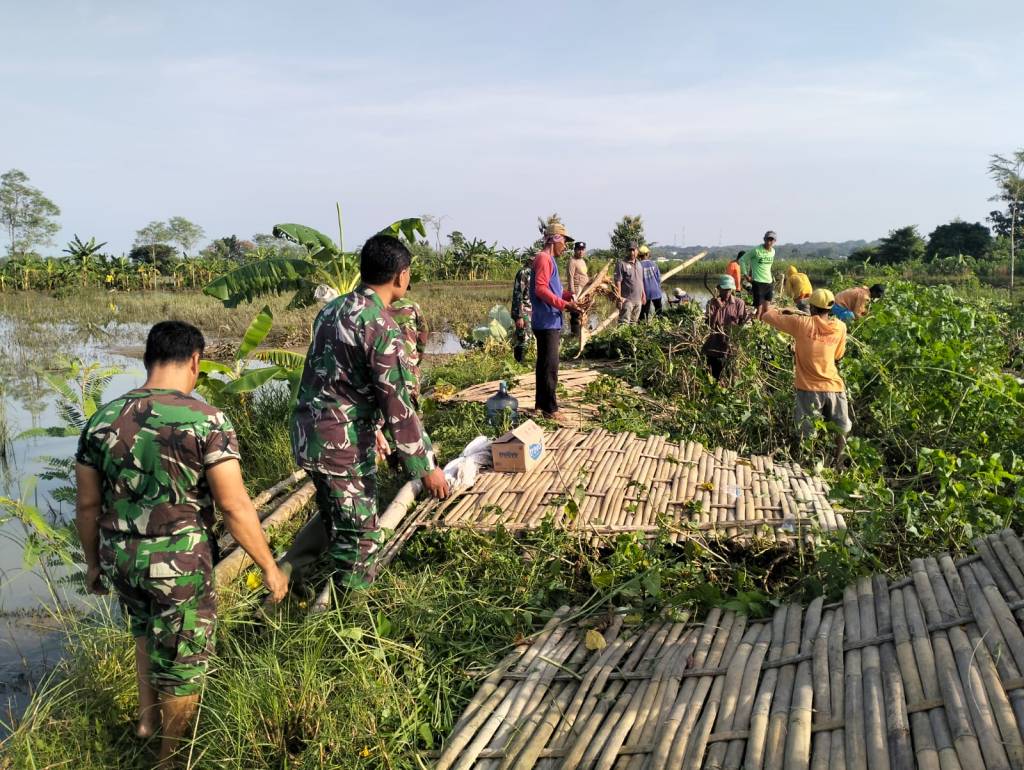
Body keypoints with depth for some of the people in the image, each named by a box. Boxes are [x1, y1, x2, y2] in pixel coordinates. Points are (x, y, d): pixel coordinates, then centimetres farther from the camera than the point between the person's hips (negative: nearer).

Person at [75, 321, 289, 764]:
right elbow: (234, 506, -18)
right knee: (183, 664, 16)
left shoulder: (102, 420, -2)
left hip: (120, 561, 5)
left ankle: (147, 717, 47)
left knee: (146, 628, 35)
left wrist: (93, 561, 19)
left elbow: (87, 504, 5)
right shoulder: (207, 421, -17)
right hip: (180, 565, -5)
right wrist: (269, 566, -7)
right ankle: (171, 757, 33)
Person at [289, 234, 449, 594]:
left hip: (307, 433, 9)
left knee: (335, 524, 24)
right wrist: (426, 466, -11)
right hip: (342, 443, -9)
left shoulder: (333, 308, 9)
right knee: (359, 537, 5)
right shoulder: (381, 326, -18)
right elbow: (398, 406, -19)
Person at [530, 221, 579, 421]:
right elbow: (541, 289, -22)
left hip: (551, 323, 11)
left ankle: (542, 402, 25)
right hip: (547, 322, -11)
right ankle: (550, 409, -6)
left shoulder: (549, 260, 19)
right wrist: (564, 305, -24)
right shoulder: (544, 259, -13)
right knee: (550, 366, -8)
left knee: (545, 364, 16)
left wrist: (570, 296, 11)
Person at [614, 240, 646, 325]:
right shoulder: (621, 264, -8)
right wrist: (619, 297, -18)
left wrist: (643, 295, 21)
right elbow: (618, 281, -12)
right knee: (624, 322, -12)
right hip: (627, 299, -7)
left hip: (638, 300, 7)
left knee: (634, 322, 12)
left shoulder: (639, 264, 15)